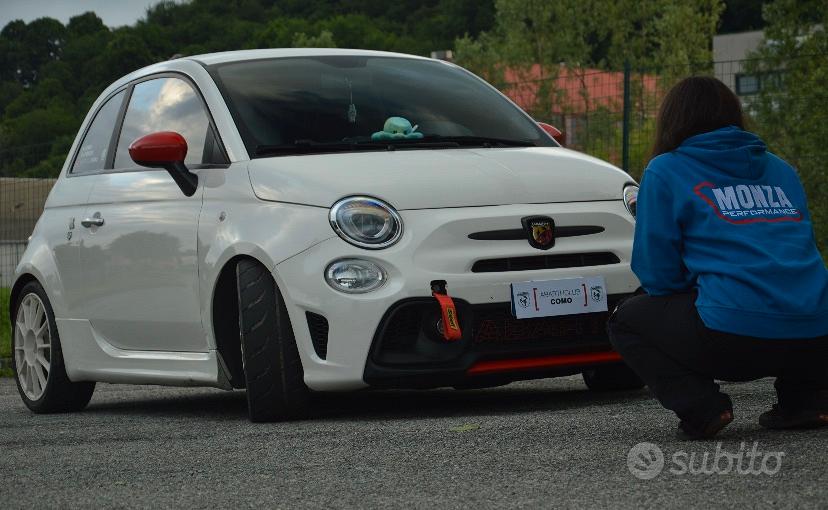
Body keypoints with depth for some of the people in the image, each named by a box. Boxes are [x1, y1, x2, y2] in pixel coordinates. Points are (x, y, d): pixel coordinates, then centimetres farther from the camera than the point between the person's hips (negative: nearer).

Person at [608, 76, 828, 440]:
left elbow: (657, 274, 4)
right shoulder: (781, 170, 21)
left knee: (626, 321, 20)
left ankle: (701, 407, -2)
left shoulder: (665, 171, 7)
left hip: (734, 335, -5)